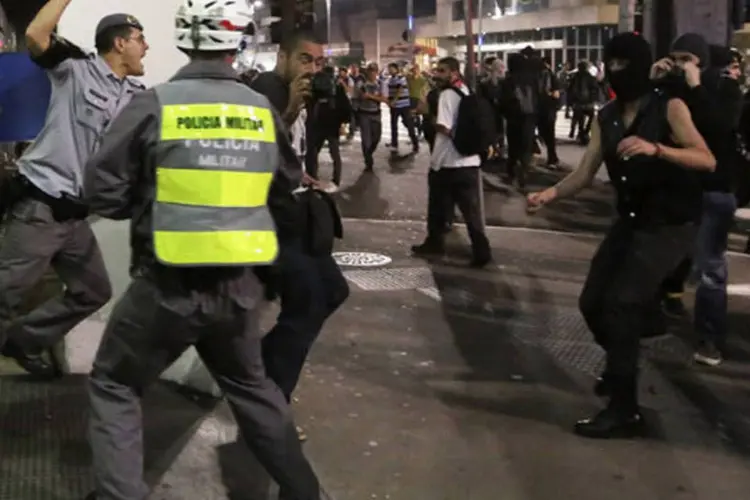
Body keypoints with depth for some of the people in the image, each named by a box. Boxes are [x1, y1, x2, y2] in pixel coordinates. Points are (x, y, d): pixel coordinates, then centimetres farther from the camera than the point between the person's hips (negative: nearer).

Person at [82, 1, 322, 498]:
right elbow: (288, 183, 16)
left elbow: (103, 193, -5)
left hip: (166, 285, -4)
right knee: (251, 386, 25)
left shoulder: (155, 104, -11)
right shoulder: (262, 109, 0)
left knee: (114, 388, 16)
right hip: (239, 287, 4)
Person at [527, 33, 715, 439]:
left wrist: (655, 148, -35)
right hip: (630, 222, 6)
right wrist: (551, 193, -18)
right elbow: (584, 175, 0)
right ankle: (622, 362, 38)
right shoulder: (606, 118, 4)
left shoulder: (669, 108, -12)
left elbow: (707, 161, -21)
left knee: (619, 304, -17)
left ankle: (625, 410, -7)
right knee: (592, 303, 6)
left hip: (670, 224, -6)